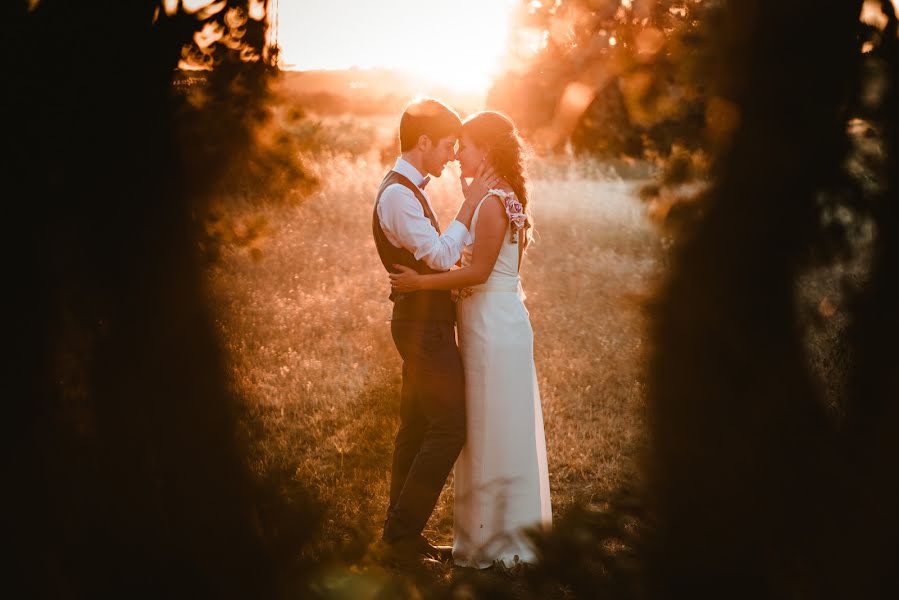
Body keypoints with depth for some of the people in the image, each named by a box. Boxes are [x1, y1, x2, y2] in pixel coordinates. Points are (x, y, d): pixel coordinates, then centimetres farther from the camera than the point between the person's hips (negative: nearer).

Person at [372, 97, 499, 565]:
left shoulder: (407, 190, 14)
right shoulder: (398, 194, -18)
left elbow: (435, 253, 18)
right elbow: (440, 256, -23)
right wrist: (469, 205, -16)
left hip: (419, 323, 10)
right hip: (424, 326, -10)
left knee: (417, 428, 13)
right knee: (450, 427, -8)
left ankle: (401, 535, 21)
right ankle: (403, 531, -2)